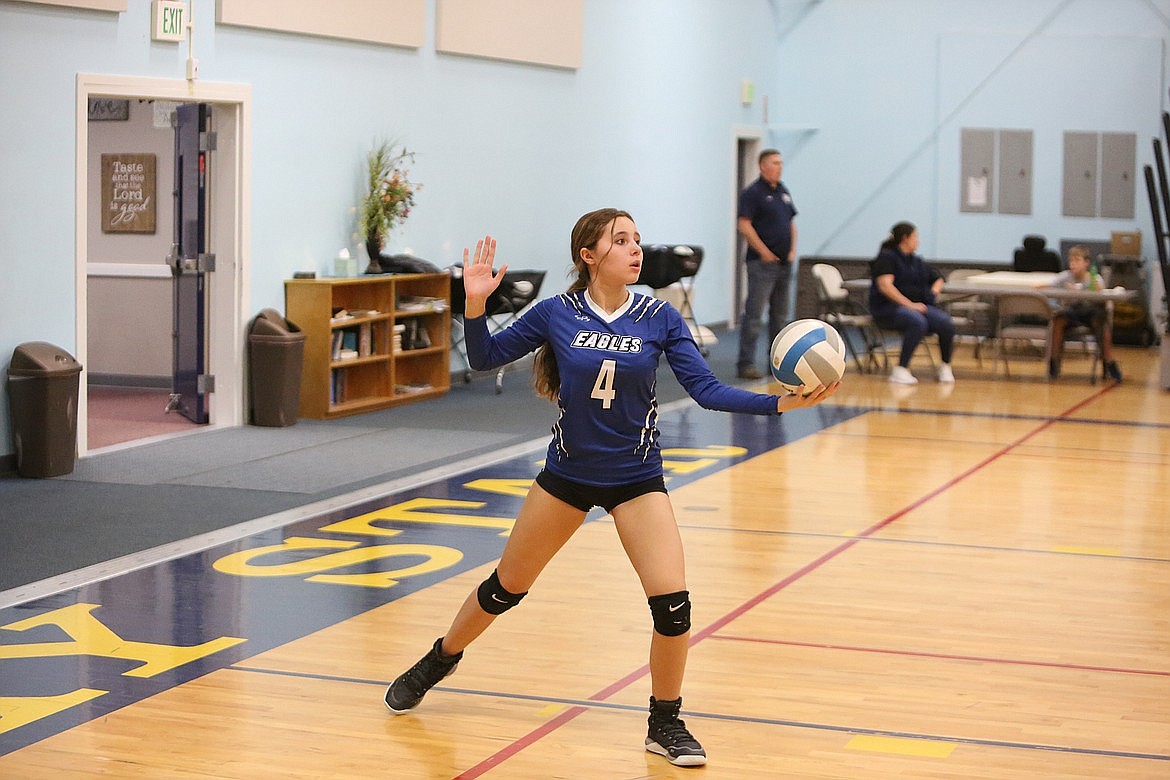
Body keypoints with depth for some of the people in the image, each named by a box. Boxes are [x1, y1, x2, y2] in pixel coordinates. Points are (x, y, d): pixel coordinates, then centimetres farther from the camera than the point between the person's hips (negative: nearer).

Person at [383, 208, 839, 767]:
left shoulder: (660, 318, -8)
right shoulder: (557, 313, -8)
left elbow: (707, 390, -11)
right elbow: (484, 358, -1)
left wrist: (782, 402, -22)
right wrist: (475, 304, -18)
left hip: (636, 479, 0)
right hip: (567, 474, 0)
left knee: (672, 605, -13)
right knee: (505, 588, 13)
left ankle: (665, 725, 8)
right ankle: (438, 661, 41)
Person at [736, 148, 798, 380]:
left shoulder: (783, 192, 15)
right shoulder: (753, 193, -9)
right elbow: (744, 225, -15)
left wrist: (792, 250, 9)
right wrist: (764, 252, -15)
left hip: (784, 263, 8)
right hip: (762, 264, -8)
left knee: (779, 314, 14)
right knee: (753, 314, -10)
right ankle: (746, 363, -10)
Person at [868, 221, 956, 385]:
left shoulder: (917, 262, 23)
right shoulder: (887, 257, 0)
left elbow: (938, 279, 36)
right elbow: (885, 285, -15)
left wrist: (934, 291, 11)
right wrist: (909, 305, -21)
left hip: (917, 305, 6)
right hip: (888, 308, -6)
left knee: (945, 322, -21)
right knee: (918, 322, -37)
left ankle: (945, 367, -4)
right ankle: (900, 370, -33)